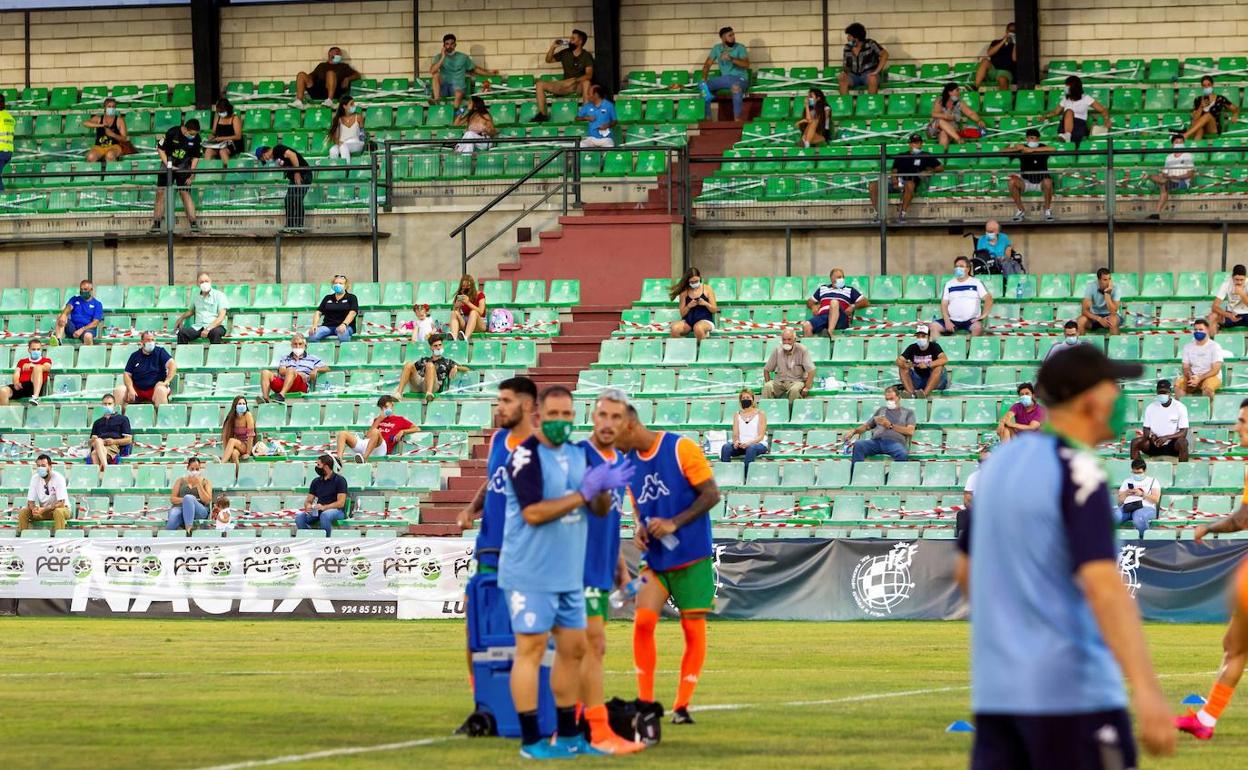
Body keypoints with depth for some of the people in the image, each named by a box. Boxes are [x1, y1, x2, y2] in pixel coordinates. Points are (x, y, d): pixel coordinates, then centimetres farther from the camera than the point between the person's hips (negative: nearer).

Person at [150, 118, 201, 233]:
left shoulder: (196, 138, -10)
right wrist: (168, 165, -14)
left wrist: (191, 173, -5)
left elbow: (196, 157, 2)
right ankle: (156, 223, 6)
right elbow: (160, 149, -8)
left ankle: (193, 223, -8)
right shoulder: (172, 133, -17)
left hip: (184, 168, 0)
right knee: (160, 192, -2)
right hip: (168, 166, 0)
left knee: (185, 193, -10)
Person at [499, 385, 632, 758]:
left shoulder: (578, 454, 11)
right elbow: (533, 513, -22)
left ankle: (568, 735, 22)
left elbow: (599, 510, 12)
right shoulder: (526, 457, -13)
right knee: (531, 648, -6)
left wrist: (604, 489, -11)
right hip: (530, 574, -8)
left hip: (569, 574, 8)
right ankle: (530, 741, -4)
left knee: (574, 648, 11)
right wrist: (584, 493, -22)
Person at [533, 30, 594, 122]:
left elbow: (589, 75, -19)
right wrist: (553, 47, -2)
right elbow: (549, 60, 15)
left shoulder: (586, 56, -8)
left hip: (579, 85, -5)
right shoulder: (565, 53, 6)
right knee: (540, 84, -11)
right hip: (565, 85, 5)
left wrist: (574, 80, -33)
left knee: (586, 83, -41)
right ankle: (542, 114, -18)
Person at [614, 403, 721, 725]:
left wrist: (674, 523, -20)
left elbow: (712, 494, -12)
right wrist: (640, 530, -2)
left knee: (694, 629, -2)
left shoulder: (681, 449, -11)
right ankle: (645, 702, -4)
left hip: (692, 557, -4)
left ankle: (682, 706, 6)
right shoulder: (629, 462, 8)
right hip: (655, 560, 4)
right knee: (642, 620, -11)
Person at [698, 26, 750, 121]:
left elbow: (746, 64, -18)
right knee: (702, 85, -13)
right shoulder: (717, 48, 7)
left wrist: (731, 59, -31)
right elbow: (707, 64, 8)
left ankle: (737, 119, -37)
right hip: (725, 78, 5)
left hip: (740, 78, -5)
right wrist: (704, 79, -9)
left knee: (736, 87, -41)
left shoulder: (740, 48, -5)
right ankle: (708, 118, -11)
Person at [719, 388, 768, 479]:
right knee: (726, 447, -29)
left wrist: (749, 443, -23)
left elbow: (760, 436, -4)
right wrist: (736, 441, -18)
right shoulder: (737, 415, 15)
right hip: (740, 444, 3)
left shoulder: (760, 415, 4)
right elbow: (735, 434, 7)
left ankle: (746, 477, -43)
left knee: (751, 448, -40)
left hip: (758, 444, -3)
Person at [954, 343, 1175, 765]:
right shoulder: (1078, 472, -13)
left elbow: (965, 570, 23)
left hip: (994, 690, 8)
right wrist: (1146, 691, -33)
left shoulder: (1000, 462, 12)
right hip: (1072, 689, -8)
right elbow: (1102, 584, -25)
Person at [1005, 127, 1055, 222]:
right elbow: (1003, 151, -7)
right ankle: (1020, 210, -11)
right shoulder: (1022, 148, -2)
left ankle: (1047, 210, -12)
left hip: (1041, 181, -1)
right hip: (1026, 182, 1)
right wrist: (1017, 148, -27)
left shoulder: (1042, 147, -6)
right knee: (1012, 182, -28)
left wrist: (1032, 150, -29)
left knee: (1048, 182, -35)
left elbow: (1052, 149, -29)